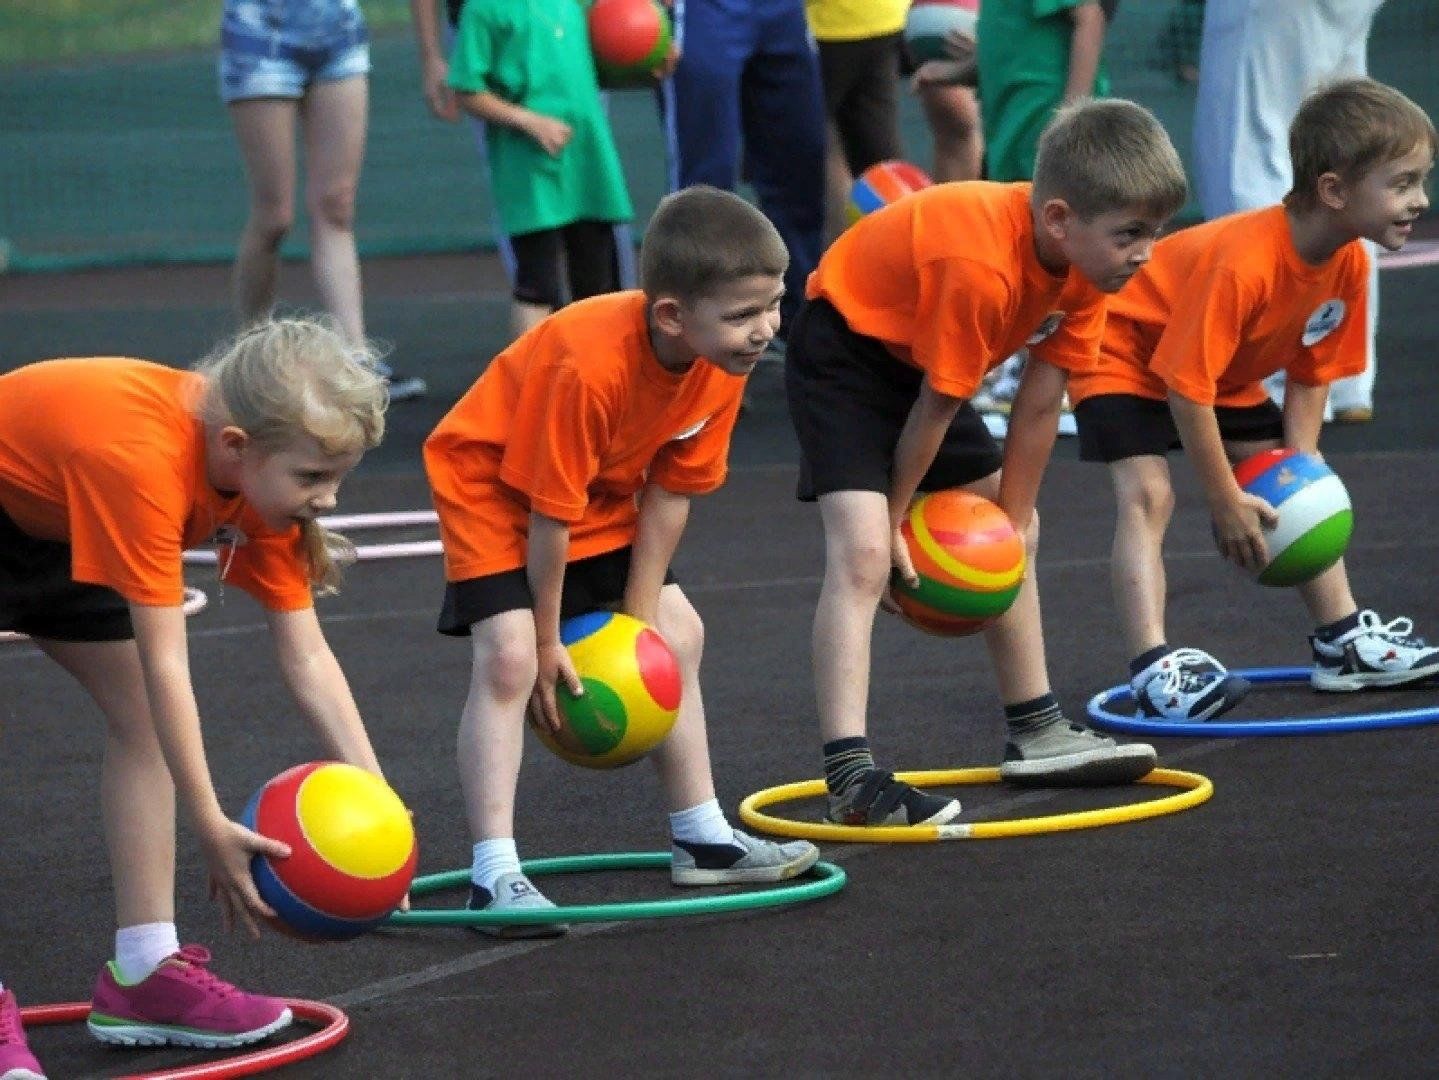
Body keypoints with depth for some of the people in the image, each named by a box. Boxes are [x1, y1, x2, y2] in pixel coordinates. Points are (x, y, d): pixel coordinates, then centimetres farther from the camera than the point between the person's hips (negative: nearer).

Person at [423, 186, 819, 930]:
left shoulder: (722, 365, -17)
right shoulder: (589, 365, -40)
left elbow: (669, 494, -7)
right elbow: (550, 511, -30)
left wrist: (639, 618, -6)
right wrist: (548, 641, -20)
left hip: (603, 492, 8)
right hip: (491, 484, -8)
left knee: (677, 635, 10)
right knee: (509, 657, -22)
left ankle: (703, 840, 22)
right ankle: (494, 876, -25)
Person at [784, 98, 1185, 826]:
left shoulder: (1086, 256, -12)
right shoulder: (981, 268, -37)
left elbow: (1040, 402, -5)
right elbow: (938, 406, -25)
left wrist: (1013, 514, -1)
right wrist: (896, 515, -14)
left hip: (918, 354, 10)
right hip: (843, 349, -10)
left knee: (1009, 534, 17)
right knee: (862, 553, -24)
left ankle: (1036, 732, 30)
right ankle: (850, 774, -29)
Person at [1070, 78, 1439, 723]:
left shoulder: (1348, 265, -14)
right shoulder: (1244, 261, -40)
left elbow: (1311, 376, -1)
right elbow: (1186, 386, -35)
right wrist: (1226, 502, -29)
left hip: (1226, 375, 9)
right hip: (1125, 355, -9)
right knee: (1148, 493, -24)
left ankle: (1344, 642, 16)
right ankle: (1154, 669, -33)